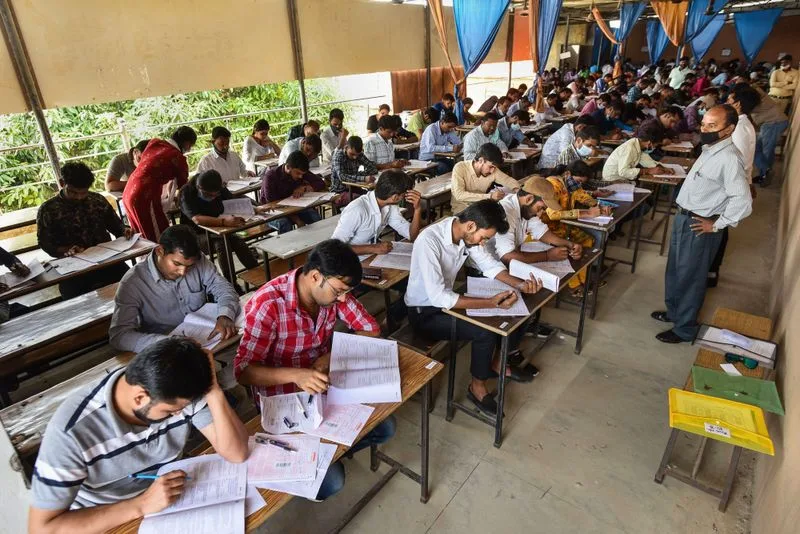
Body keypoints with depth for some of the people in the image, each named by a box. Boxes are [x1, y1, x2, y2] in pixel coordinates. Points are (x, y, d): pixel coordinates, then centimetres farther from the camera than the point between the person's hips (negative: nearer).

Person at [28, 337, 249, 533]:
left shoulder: (179, 390, -19)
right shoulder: (72, 431, -26)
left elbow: (237, 453, -21)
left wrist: (214, 392, -33)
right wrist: (140, 506, -29)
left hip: (174, 501, 3)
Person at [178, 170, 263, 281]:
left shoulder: (219, 189, -4)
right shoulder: (186, 194, -20)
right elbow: (197, 219, -36)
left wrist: (256, 209, -14)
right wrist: (224, 221, -51)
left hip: (216, 230, 4)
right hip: (196, 235, -4)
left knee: (238, 241, -27)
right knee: (221, 242, -34)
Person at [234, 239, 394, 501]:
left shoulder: (332, 288, -12)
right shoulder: (268, 304, -29)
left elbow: (370, 329, -4)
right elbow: (243, 370, -27)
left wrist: (331, 357, -20)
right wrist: (295, 375, -44)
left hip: (323, 385, 6)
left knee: (385, 428, -2)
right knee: (330, 481, -15)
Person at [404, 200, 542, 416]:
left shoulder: (468, 233, -9)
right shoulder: (429, 241, -32)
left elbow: (489, 264, 4)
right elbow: (438, 297, -35)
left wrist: (519, 284, -13)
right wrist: (491, 302, -34)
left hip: (446, 300, 8)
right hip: (425, 314, -7)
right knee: (485, 332, -25)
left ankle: (497, 364, 26)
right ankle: (477, 386, 0)